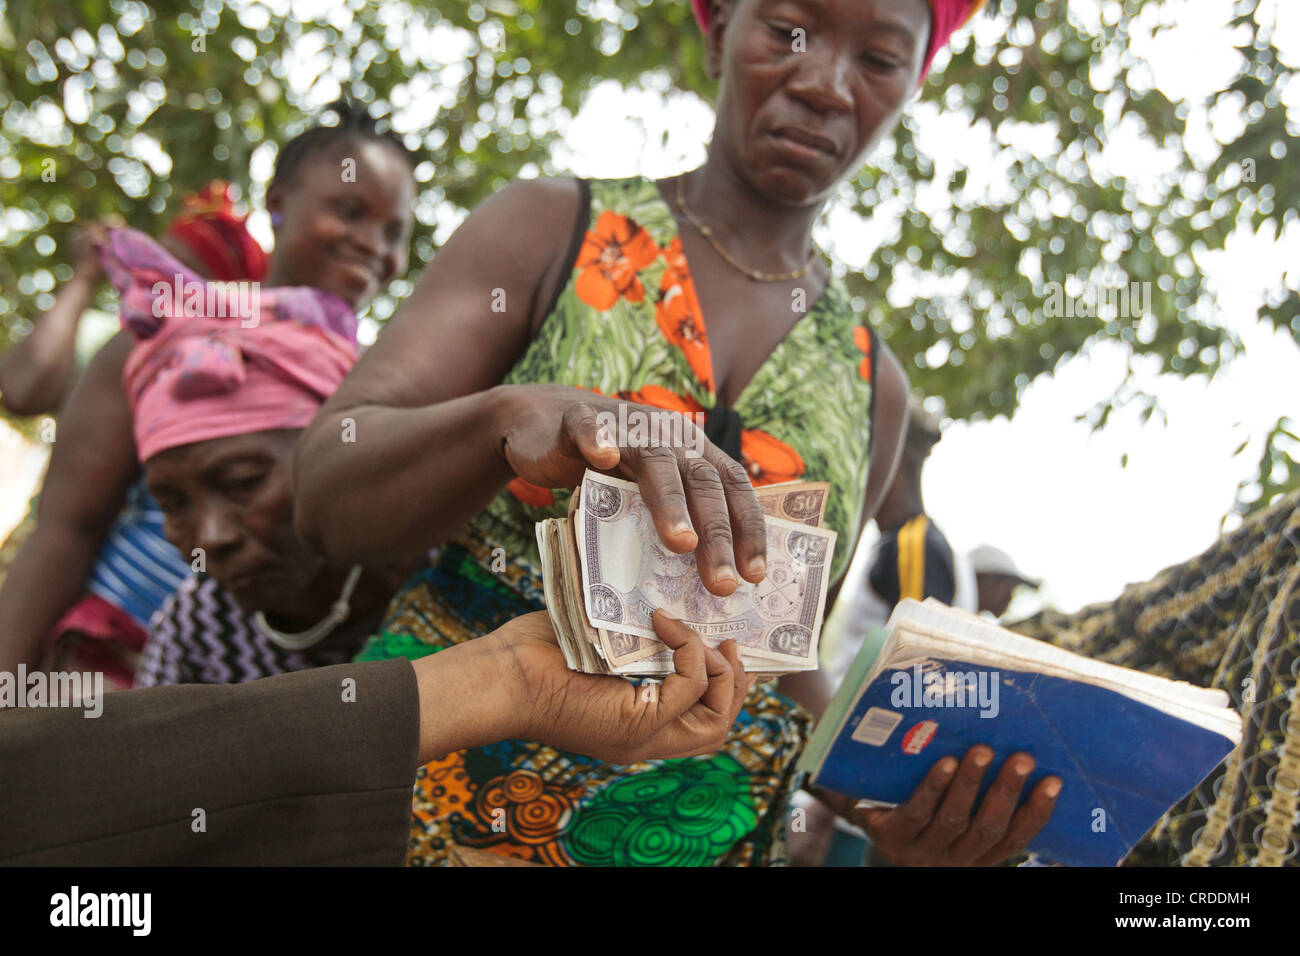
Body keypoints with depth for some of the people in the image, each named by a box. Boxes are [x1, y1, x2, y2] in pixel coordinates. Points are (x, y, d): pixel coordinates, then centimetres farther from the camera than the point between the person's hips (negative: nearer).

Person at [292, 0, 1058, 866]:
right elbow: (327, 493, -13)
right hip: (438, 802, -2)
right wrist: (514, 413, -32)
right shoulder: (549, 228, -1)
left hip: (701, 835, 3)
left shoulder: (871, 381, 7)